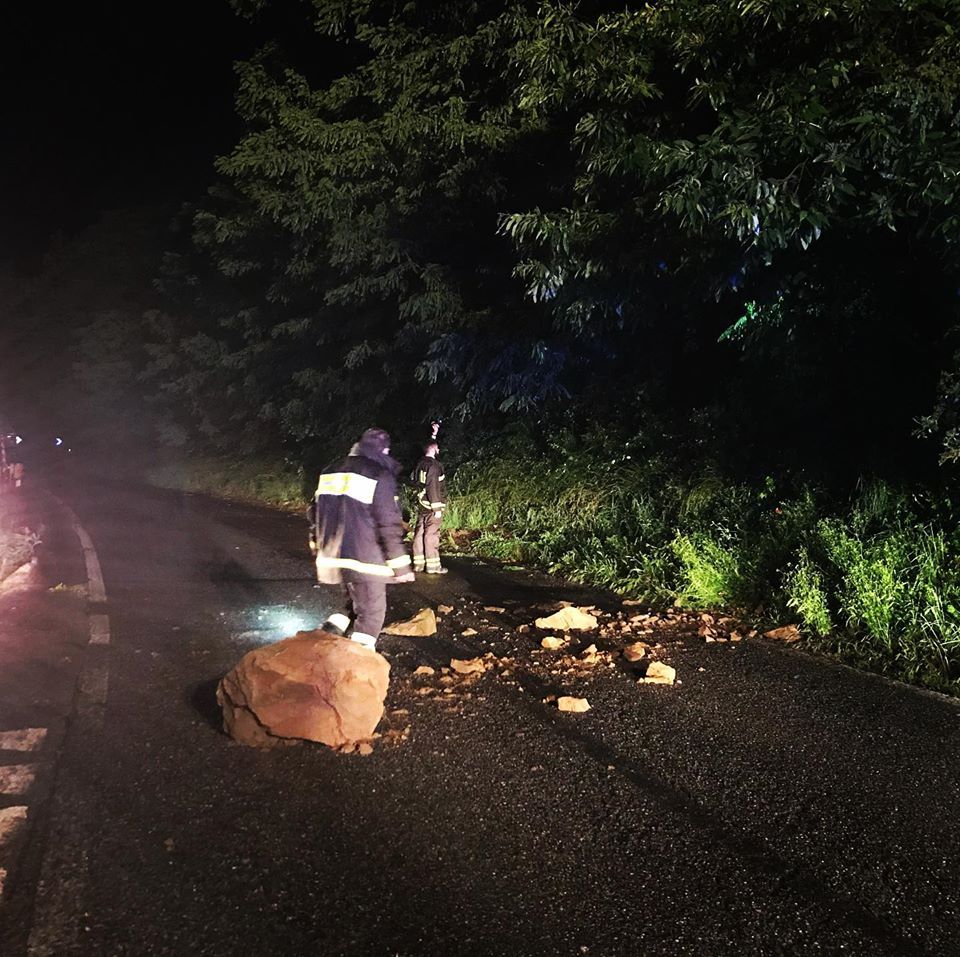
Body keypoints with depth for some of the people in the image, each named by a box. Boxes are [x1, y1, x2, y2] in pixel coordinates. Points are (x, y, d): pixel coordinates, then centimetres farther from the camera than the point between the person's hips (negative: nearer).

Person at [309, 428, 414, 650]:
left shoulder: (330, 473, 11)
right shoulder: (380, 476, -11)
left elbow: (316, 513, 17)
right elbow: (389, 525, -15)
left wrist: (319, 549, 28)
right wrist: (400, 565, -10)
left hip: (333, 557, 7)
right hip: (364, 559, -7)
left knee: (352, 604, 24)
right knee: (371, 612, 5)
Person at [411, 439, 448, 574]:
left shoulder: (420, 464, 11)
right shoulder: (433, 465, -16)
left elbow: (415, 481, 17)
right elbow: (433, 487, -21)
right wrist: (437, 508, -20)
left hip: (421, 505, 9)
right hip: (431, 506, -9)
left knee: (420, 532, 11)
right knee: (432, 534, -5)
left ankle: (418, 563, 17)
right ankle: (432, 566, -2)